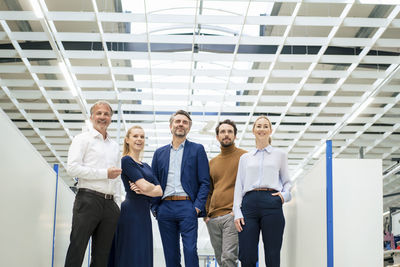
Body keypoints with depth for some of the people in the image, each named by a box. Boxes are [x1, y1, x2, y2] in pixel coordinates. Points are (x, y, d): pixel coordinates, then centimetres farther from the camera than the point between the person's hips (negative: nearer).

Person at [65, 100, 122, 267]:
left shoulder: (114, 146, 22)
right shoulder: (83, 139, 4)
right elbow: (72, 168, -10)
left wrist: (117, 204, 15)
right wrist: (105, 173, -9)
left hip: (110, 203, 6)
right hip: (88, 199, -6)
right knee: (76, 251, -9)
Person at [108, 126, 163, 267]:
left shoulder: (146, 166, 19)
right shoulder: (126, 160, -5)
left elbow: (159, 191, 8)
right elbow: (145, 185, -14)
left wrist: (143, 190, -9)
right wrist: (151, 187, 7)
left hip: (144, 214, 8)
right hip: (131, 212, -8)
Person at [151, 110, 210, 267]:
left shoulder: (197, 149, 8)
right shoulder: (159, 153, 18)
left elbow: (205, 182, 2)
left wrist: (198, 206, -9)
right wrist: (155, 207, 5)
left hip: (187, 207, -3)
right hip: (165, 207, 3)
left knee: (190, 251, -11)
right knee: (170, 254, 5)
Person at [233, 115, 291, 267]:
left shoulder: (280, 155, 16)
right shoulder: (245, 158, 20)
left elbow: (287, 182, 18)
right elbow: (239, 186, 15)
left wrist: (285, 195, -5)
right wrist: (237, 213, 2)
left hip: (271, 204, -1)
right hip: (249, 203, 1)